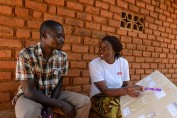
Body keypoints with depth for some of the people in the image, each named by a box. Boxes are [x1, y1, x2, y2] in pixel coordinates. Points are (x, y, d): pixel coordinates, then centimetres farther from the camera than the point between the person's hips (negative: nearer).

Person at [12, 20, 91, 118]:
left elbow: (59, 83, 2)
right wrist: (61, 104, -24)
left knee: (85, 102, -10)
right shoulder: (25, 55, -20)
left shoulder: (62, 56, -6)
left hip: (53, 95, 5)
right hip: (30, 97, -4)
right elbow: (29, 91, -23)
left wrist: (50, 105, -16)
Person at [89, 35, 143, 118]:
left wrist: (131, 89, -23)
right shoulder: (94, 64, -16)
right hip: (99, 98, -3)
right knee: (114, 106, -33)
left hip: (118, 96, 3)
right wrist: (125, 90, -41)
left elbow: (125, 85, 1)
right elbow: (105, 91, -24)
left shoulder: (123, 62, -4)